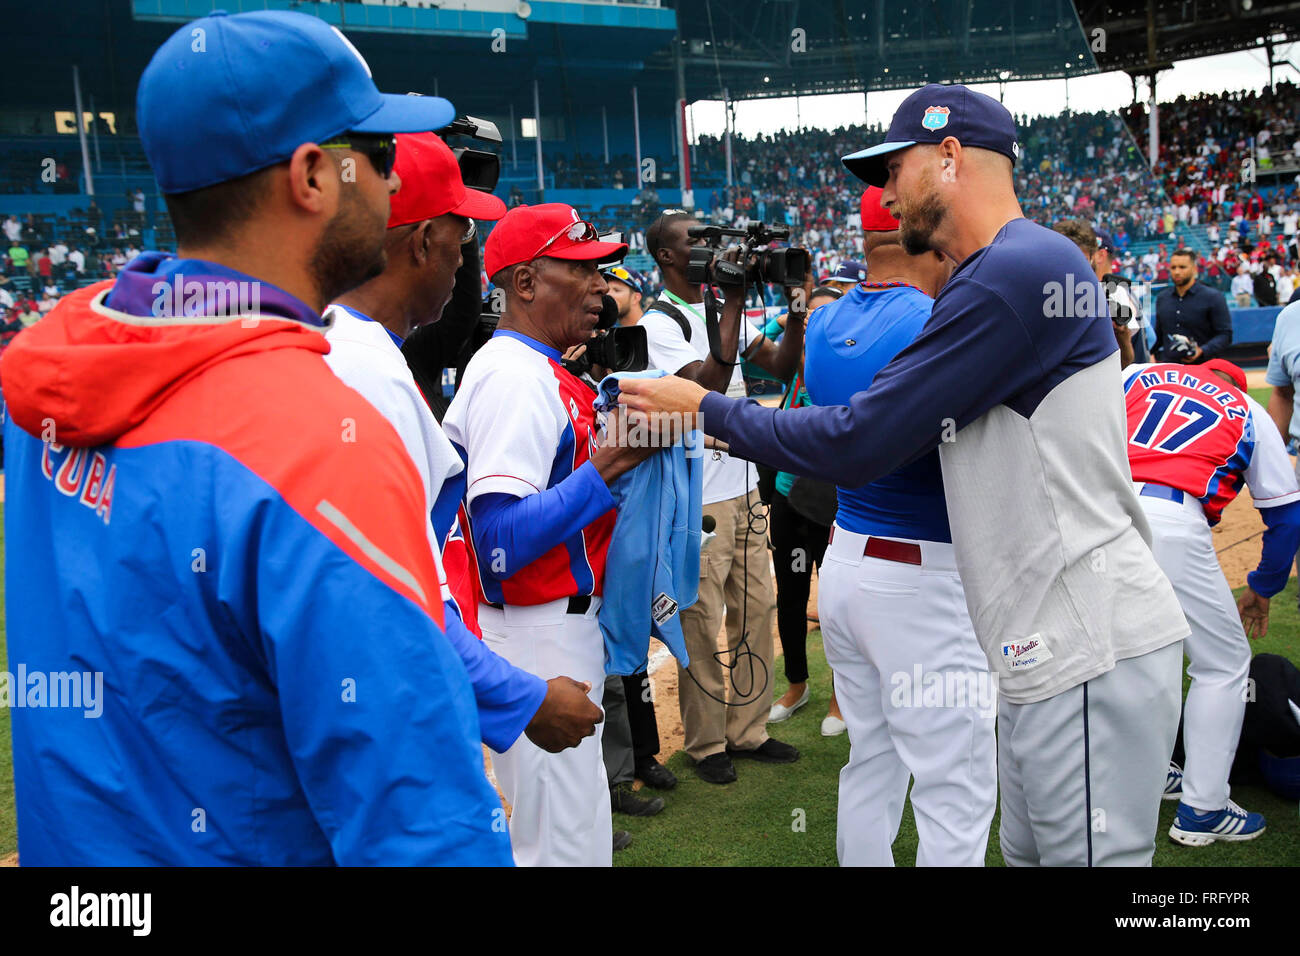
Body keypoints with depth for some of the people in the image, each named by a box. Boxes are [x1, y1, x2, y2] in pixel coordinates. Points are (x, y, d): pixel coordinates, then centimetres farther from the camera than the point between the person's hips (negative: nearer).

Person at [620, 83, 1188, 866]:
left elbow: (858, 446, -18)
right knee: (1029, 852, 20)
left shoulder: (1024, 266, -16)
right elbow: (893, 433, 17)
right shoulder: (993, 278, 17)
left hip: (1092, 653, -10)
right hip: (1042, 654, 10)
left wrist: (708, 410, -6)